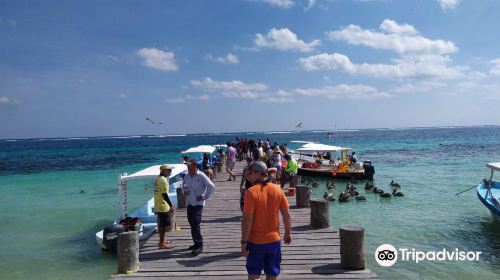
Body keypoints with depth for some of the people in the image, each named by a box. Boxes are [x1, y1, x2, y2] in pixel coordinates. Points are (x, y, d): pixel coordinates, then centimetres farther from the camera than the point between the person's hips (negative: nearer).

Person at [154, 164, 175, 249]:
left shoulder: (157, 178, 10)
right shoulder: (163, 180, -20)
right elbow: (165, 194, -23)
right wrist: (171, 205, -20)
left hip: (158, 205, 10)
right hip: (163, 206, -10)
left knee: (160, 224, 18)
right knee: (164, 225, -1)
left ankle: (161, 241, 29)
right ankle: (162, 244, 6)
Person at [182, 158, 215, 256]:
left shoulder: (201, 176, -12)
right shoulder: (187, 176, 7)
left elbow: (211, 186, -15)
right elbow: (183, 185, 25)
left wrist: (205, 196, -13)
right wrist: (184, 191, 4)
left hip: (198, 203, -7)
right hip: (189, 203, 7)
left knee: (195, 223, -12)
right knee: (192, 223, 13)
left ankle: (199, 246, -5)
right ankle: (196, 243, 27)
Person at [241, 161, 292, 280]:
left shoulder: (251, 192, -15)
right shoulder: (277, 189, -3)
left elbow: (247, 219, -18)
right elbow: (287, 214, 2)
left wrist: (244, 241, -11)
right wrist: (288, 233, 14)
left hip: (255, 241, -3)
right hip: (274, 239, 4)